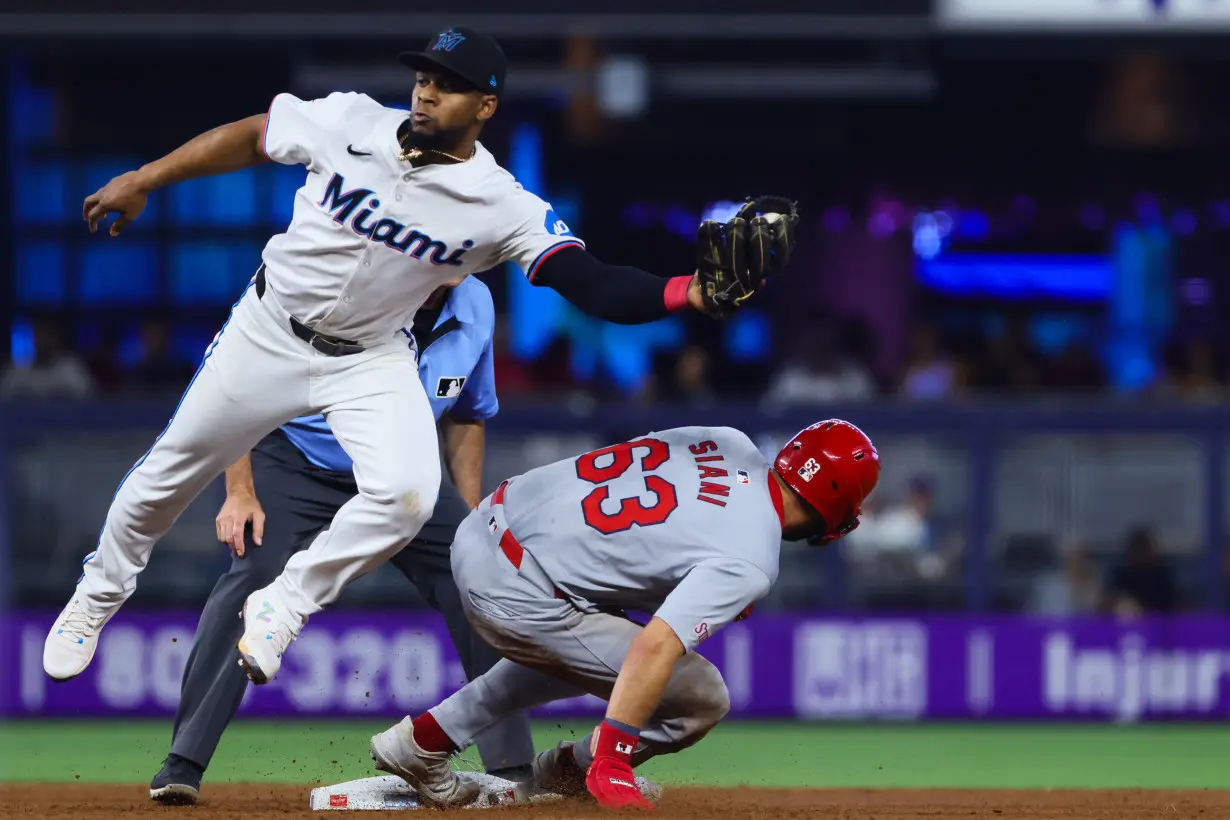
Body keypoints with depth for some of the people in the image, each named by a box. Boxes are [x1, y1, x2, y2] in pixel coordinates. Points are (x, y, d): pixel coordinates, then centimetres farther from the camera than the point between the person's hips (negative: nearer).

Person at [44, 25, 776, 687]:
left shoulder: (504, 207, -20)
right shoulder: (351, 124, -16)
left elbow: (592, 284, -29)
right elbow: (248, 138, -2)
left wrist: (692, 294, -45)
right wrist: (141, 182, 1)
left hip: (372, 362, -1)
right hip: (269, 333, 1)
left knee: (407, 492, -25)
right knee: (172, 471, 11)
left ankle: (283, 608, -2)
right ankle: (100, 594, 39)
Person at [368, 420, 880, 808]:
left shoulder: (730, 443, 6)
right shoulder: (749, 562, -16)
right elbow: (655, 647, -26)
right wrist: (611, 761, -27)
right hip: (516, 596, -8)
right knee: (700, 698, -2)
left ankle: (421, 743, 32)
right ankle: (568, 772, 17)